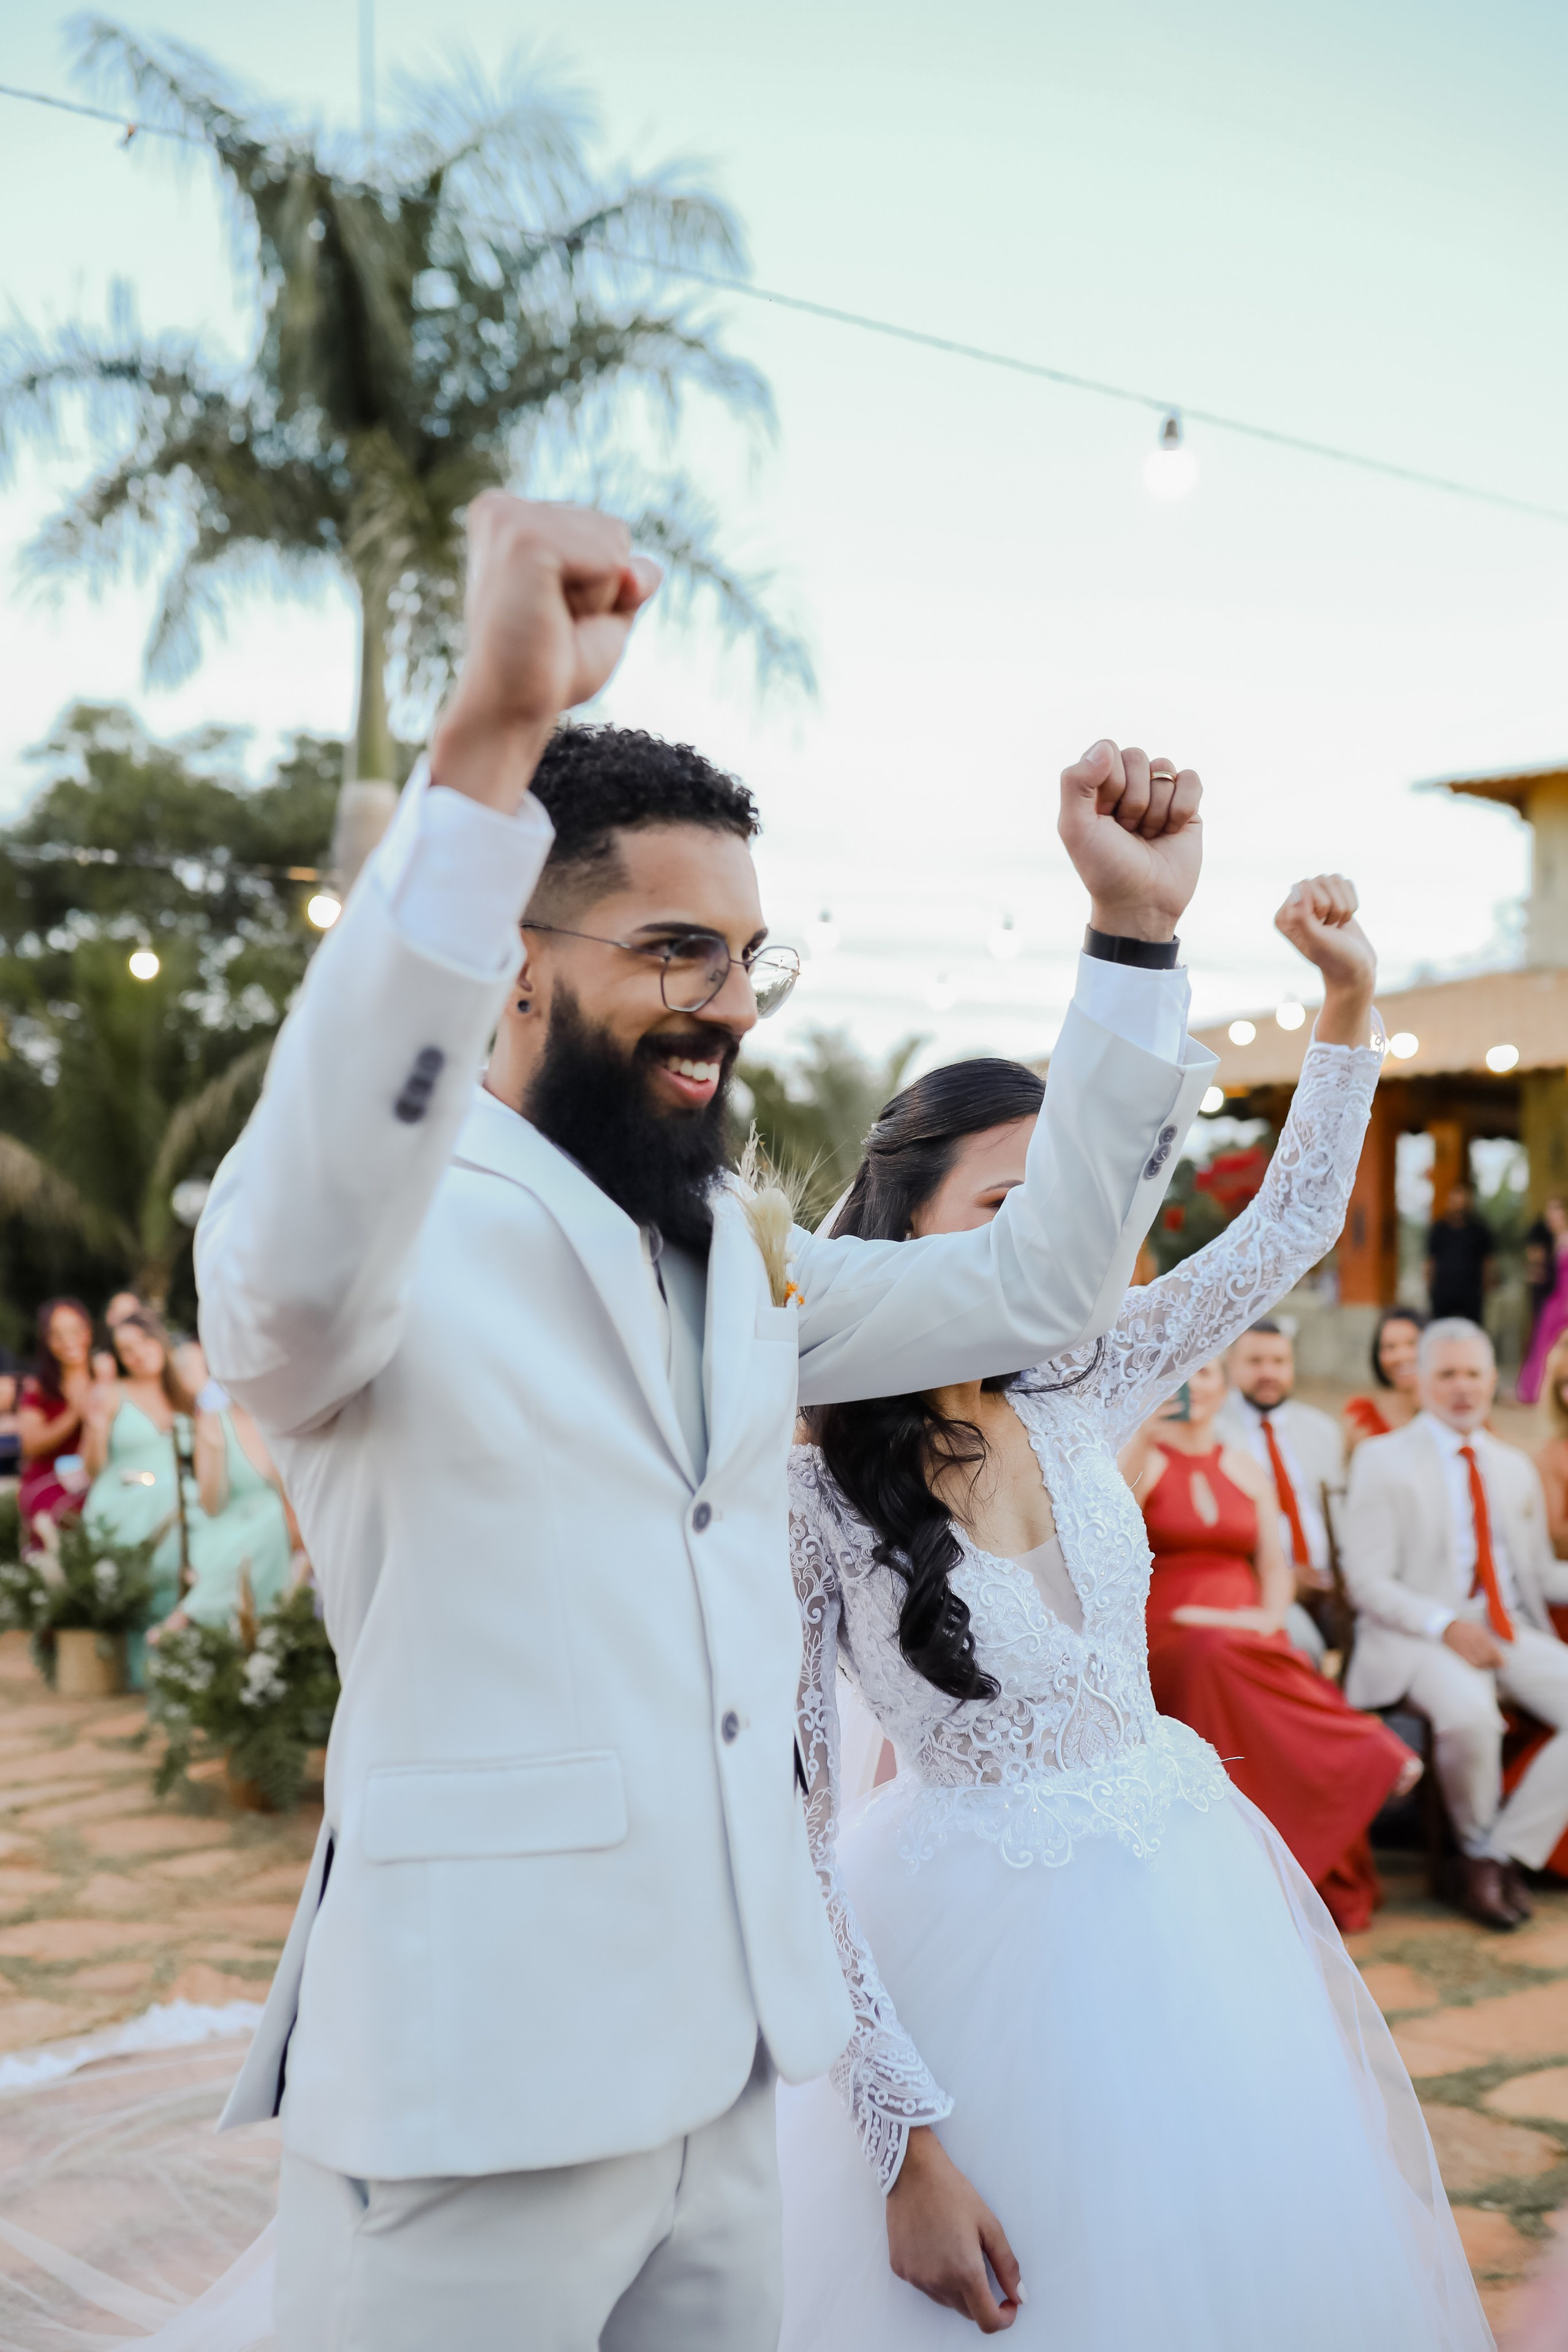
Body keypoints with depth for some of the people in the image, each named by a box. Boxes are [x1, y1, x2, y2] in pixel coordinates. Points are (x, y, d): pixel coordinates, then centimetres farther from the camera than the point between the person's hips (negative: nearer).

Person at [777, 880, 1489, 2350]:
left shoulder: (1075, 1399, -1)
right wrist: (908, 2143, -18)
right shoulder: (812, 1495, -16)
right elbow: (791, 1836, -16)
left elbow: (1291, 1226, 11)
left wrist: (1349, 996, 3)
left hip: (1188, 1889, 6)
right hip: (984, 1942, -6)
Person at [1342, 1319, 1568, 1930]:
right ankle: (1477, 1849, -7)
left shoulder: (1515, 1466, 19)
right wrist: (1446, 1626, -20)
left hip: (1513, 1631, 6)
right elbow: (1369, 1582, -6)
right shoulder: (1383, 1460, 2)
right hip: (1418, 1636, -5)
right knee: (1469, 1714, -36)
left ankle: (1507, 1854, -12)